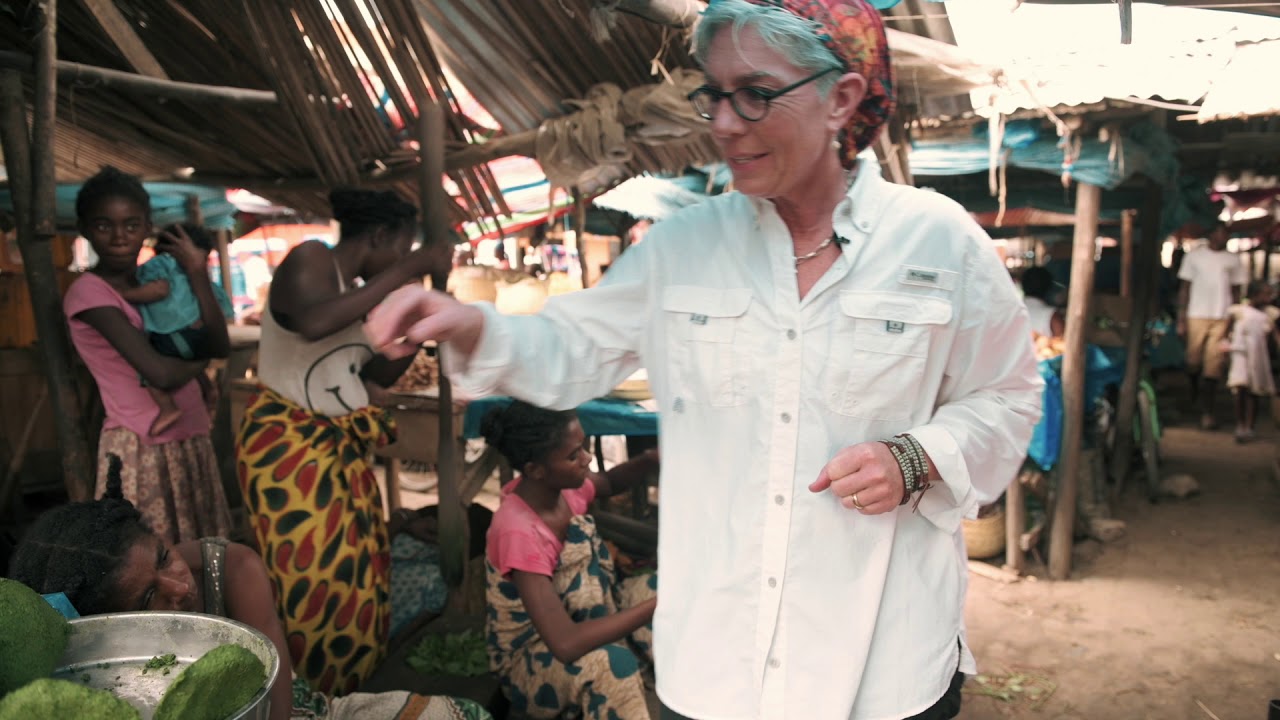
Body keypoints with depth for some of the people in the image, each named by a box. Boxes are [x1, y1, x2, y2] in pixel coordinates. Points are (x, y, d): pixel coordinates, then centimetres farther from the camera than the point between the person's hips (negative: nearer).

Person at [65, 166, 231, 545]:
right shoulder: (88, 292, -12)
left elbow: (220, 347, -2)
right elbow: (161, 372, -23)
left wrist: (197, 273, -7)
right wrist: (199, 360, -2)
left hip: (191, 439, 7)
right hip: (141, 447, -7)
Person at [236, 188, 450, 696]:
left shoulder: (361, 291, 11)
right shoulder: (310, 259, -13)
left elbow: (382, 375, 17)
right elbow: (315, 324, -36)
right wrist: (407, 269, -31)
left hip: (342, 445, 8)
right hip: (288, 444, -8)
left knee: (355, 571, 12)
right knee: (312, 579, -3)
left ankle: (352, 692, 27)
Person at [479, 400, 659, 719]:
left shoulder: (563, 486, -12)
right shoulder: (519, 532, -34)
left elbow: (610, 482, 13)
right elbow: (566, 644, -38)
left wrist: (650, 461, -9)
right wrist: (656, 606, -35)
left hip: (585, 620, 8)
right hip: (530, 663, -8)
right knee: (607, 663, -38)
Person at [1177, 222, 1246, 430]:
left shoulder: (1233, 260, 11)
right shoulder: (1194, 256, 7)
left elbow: (1236, 292, 13)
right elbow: (1184, 289, 6)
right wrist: (1181, 320, -1)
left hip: (1222, 319, 1)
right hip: (1196, 317, 0)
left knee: (1214, 366, -6)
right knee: (1193, 362, 2)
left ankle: (1207, 413, -3)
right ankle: (1194, 394, 31)